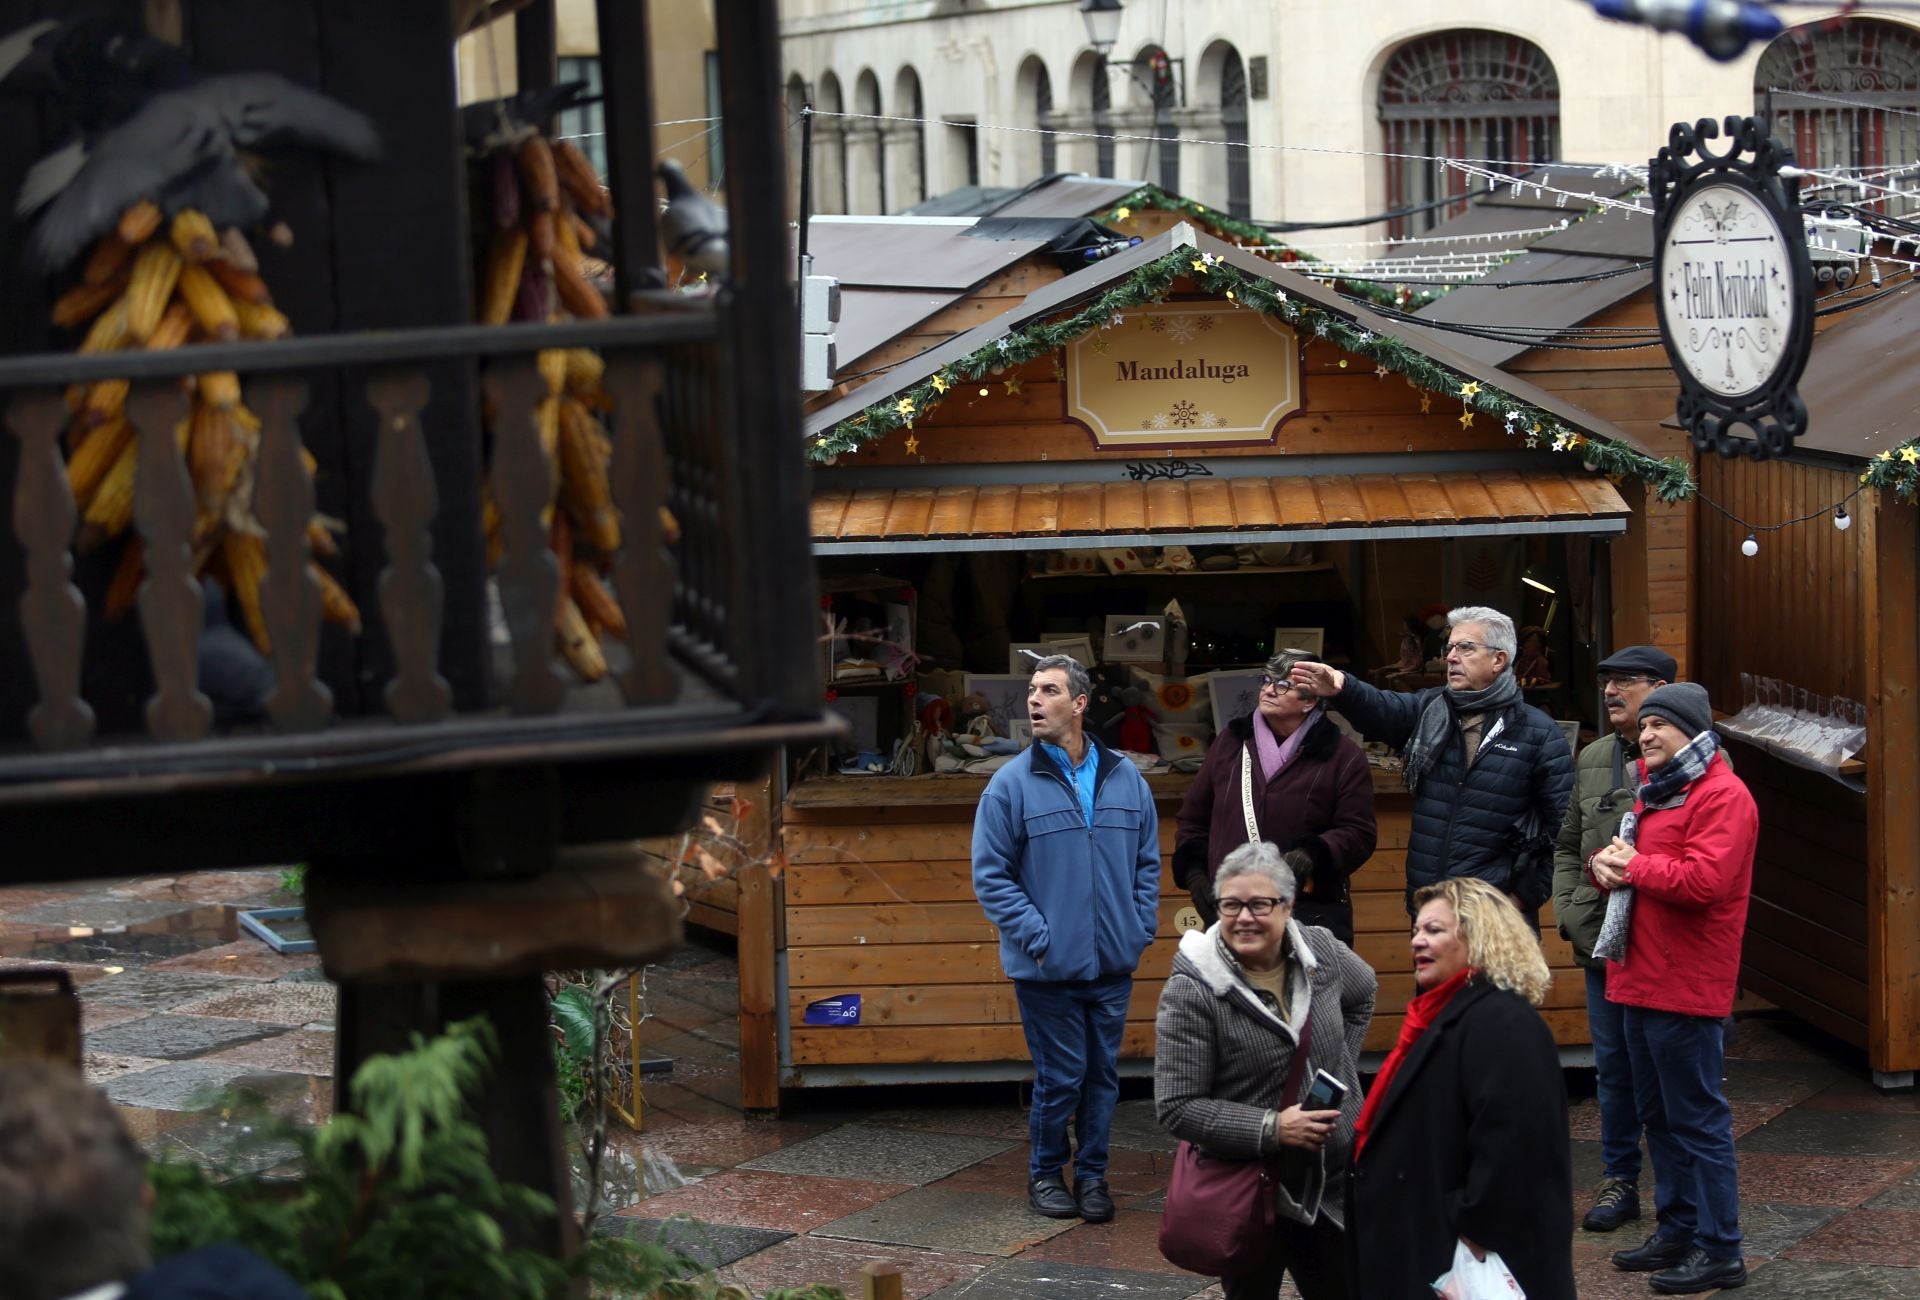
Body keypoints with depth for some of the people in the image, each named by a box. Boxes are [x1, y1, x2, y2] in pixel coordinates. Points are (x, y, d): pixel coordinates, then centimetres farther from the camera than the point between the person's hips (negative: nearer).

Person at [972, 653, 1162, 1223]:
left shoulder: (1125, 779, 5)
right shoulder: (1011, 784, -6)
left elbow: (1147, 862, 12)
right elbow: (991, 876, -5)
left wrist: (1141, 929, 2)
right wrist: (1037, 937, -12)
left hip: (1113, 963, 3)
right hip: (1047, 967, -3)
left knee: (1103, 1073, 9)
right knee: (1061, 1076, 2)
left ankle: (1092, 1175, 23)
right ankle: (1045, 1174, 21)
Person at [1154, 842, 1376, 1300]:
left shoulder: (1321, 951, -4)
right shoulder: (1193, 990, -18)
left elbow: (1362, 993, 21)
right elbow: (1176, 1107, -18)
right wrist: (1270, 1128, -24)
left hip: (1335, 1179, 4)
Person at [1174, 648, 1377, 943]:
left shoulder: (1341, 756, 0)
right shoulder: (1230, 743, 12)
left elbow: (1358, 833, -3)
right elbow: (1194, 818, 19)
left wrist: (1312, 857, -19)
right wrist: (1194, 873, 5)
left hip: (1311, 917, -3)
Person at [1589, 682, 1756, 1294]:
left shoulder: (1721, 796, -13)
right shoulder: (1655, 789, 19)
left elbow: (1704, 881, -25)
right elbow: (1622, 858, 26)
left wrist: (1634, 866, -12)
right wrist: (1608, 864, 2)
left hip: (1686, 987, -10)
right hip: (1642, 980, 10)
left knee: (1697, 1118, -6)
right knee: (1659, 1115, 16)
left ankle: (1719, 1250, 0)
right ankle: (1677, 1232, 26)